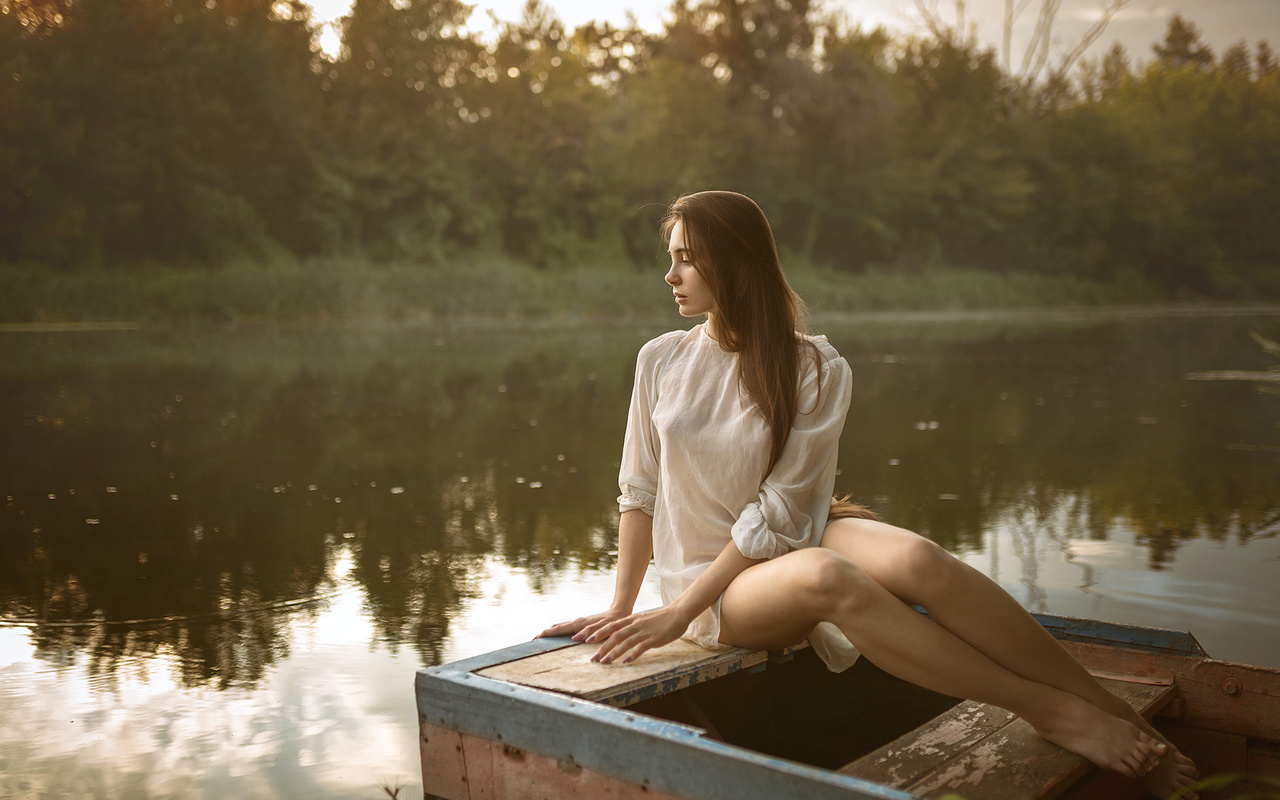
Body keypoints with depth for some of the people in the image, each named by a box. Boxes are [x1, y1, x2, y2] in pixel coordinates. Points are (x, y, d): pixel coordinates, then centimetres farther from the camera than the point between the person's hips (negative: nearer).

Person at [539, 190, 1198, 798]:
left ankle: (1119, 719, -27)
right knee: (824, 575, -36)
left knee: (916, 558, -34)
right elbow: (639, 492, 6)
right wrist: (621, 610, 2)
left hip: (795, 539, 0)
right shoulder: (660, 362, 1)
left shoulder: (816, 368, -7)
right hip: (718, 581, 0)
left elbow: (780, 512, -13)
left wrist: (681, 609, -17)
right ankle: (1053, 712, -31)